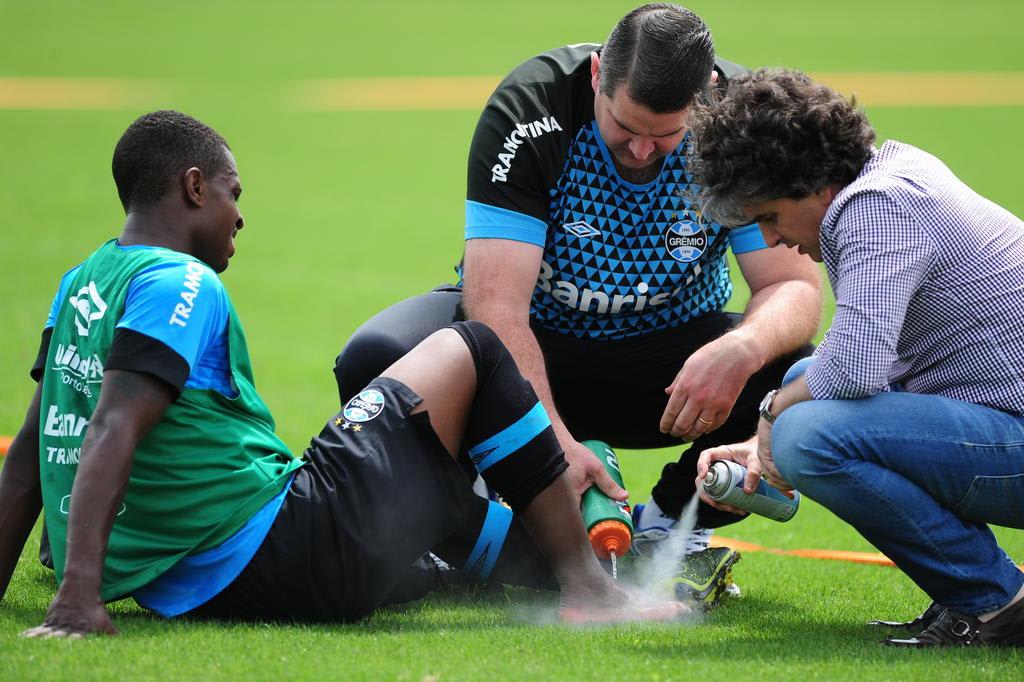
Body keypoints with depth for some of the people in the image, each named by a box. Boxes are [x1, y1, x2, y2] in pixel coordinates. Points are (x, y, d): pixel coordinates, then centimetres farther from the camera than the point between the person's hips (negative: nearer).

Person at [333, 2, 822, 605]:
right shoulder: (530, 109, -26)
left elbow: (795, 285, -18)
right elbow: (496, 301, -31)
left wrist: (743, 348, -43)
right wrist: (552, 439, -44)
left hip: (665, 341, 1)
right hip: (534, 337, -1)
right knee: (376, 360, -32)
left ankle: (668, 528, -4)